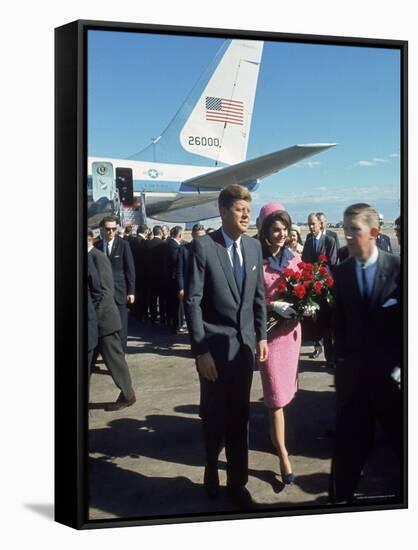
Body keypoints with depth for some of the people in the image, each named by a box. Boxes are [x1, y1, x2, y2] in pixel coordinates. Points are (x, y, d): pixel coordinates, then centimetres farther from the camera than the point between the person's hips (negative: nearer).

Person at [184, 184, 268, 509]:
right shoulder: (203, 247, -11)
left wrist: (261, 335, 6)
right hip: (215, 346, -4)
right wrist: (201, 350, -14)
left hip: (245, 344, 4)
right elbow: (192, 301, -12)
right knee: (214, 416, 13)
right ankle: (212, 470, 39)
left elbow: (258, 295, 11)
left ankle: (237, 482, 27)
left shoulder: (254, 246, 4)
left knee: (240, 417, 11)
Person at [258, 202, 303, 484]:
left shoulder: (294, 257, 4)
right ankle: (283, 455, 7)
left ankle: (276, 433, 38)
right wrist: (273, 306, -23)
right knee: (277, 393, -1)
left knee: (286, 387, 18)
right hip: (269, 330, -5)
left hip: (292, 328, 6)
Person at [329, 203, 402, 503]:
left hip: (392, 371, -1)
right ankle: (341, 496, 22)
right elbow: (339, 321, 4)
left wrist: (403, 366, -9)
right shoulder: (340, 272, 1)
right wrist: (342, 360, -1)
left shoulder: (399, 267, -8)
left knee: (402, 439, 15)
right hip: (353, 371, 2)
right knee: (350, 442, 8)